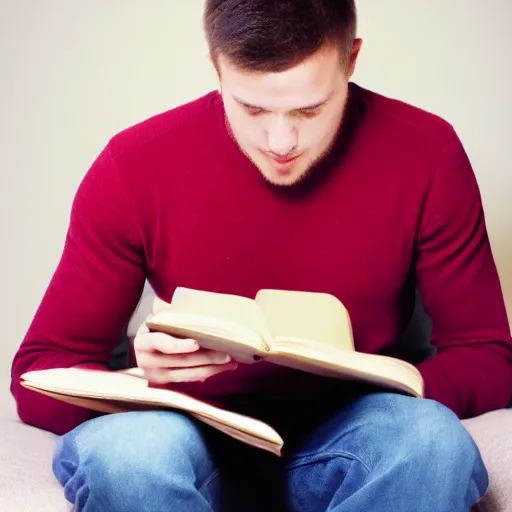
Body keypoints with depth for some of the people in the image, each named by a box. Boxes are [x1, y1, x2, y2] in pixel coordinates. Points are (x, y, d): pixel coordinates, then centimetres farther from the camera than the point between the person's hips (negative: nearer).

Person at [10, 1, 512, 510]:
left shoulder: (425, 156, -7)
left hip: (347, 446, 1)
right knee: (127, 447, -34)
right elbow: (39, 372, -3)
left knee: (430, 440, -32)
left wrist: (405, 388, -22)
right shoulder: (135, 167, -8)